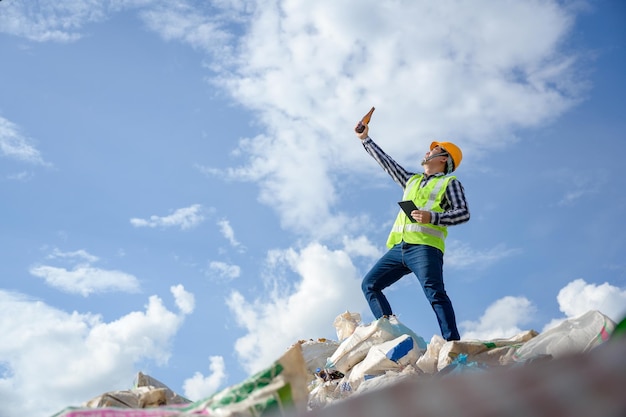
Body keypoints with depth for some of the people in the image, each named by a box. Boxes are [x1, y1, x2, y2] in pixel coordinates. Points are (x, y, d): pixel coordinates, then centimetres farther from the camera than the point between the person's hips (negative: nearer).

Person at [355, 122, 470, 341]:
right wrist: (366, 139, 41)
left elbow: (463, 213, -2)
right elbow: (386, 162, 38)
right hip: (399, 248, 8)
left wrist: (432, 217, -18)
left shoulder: (450, 182, 11)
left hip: (425, 247, -7)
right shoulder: (412, 180, 31)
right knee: (369, 284, -1)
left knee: (435, 293, -23)